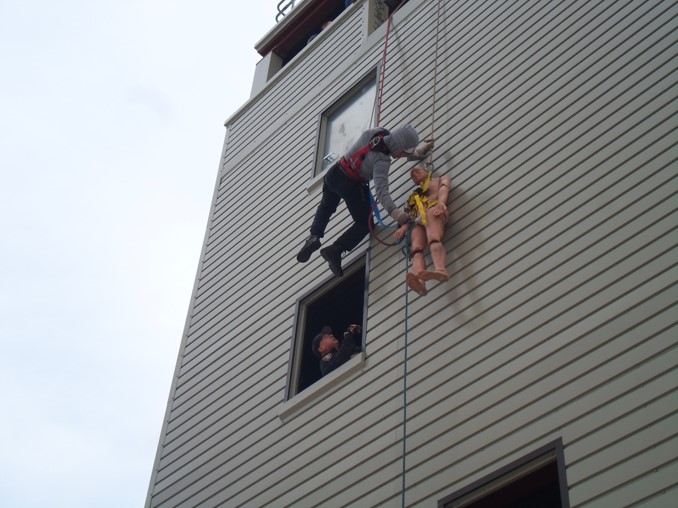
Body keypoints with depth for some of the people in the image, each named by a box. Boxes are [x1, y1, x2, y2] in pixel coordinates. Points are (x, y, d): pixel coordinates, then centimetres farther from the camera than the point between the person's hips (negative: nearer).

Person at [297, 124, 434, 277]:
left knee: (326, 207, 33)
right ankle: (335, 250, -6)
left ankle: (314, 236, 10)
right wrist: (393, 211, -53)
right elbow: (381, 189, -41)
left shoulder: (374, 133, -11)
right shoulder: (381, 161, -29)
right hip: (350, 185, -7)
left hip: (333, 174, 7)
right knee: (364, 223, 10)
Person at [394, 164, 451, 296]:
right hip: (418, 221, 4)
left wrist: (441, 203, -17)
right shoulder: (415, 195, 42)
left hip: (433, 210, -4)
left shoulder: (440, 180, 30)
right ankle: (419, 280, -61)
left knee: (433, 240, -38)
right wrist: (404, 226, 4)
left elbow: (444, 190, 7)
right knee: (416, 249, -30)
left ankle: (440, 269, -71)